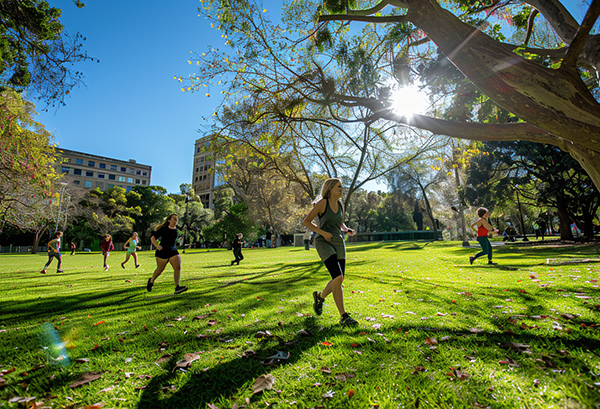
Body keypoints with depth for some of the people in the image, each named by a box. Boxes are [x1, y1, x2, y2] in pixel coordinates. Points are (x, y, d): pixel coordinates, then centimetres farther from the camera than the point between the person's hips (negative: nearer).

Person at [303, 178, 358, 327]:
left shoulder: (340, 205, 12)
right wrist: (323, 232, -17)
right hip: (323, 242, -7)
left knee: (338, 280, 7)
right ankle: (344, 316, -10)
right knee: (338, 277, -21)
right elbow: (306, 221, -6)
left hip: (338, 243, 7)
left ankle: (320, 296, 37)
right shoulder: (322, 202, -7)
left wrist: (348, 230, 1)